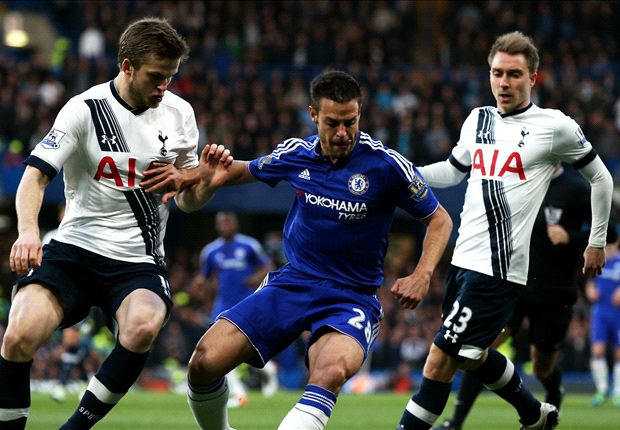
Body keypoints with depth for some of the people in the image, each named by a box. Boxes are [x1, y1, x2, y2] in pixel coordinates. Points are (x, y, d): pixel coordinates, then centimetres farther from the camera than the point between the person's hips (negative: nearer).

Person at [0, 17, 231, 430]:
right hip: (74, 251, -2)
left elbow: (189, 200, 16)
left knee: (144, 325, -33)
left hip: (139, 263, 2)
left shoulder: (179, 112, 6)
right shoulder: (85, 109, -5)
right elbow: (36, 175, -11)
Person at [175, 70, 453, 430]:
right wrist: (216, 176, 2)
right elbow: (248, 171, 23)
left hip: (352, 297, -4)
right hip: (292, 283, 4)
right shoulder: (295, 154, 1)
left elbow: (439, 219, 2)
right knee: (204, 363, -12)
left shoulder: (386, 165, -11)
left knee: (332, 371, -38)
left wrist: (423, 274, -13)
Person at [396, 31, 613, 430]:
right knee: (472, 356, 20)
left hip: (500, 267, -7)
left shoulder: (555, 126, -6)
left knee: (441, 358, -12)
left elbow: (601, 179, 5)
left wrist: (597, 242, 9)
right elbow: (453, 171, 25)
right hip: (465, 259, 7)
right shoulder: (478, 119, 11)